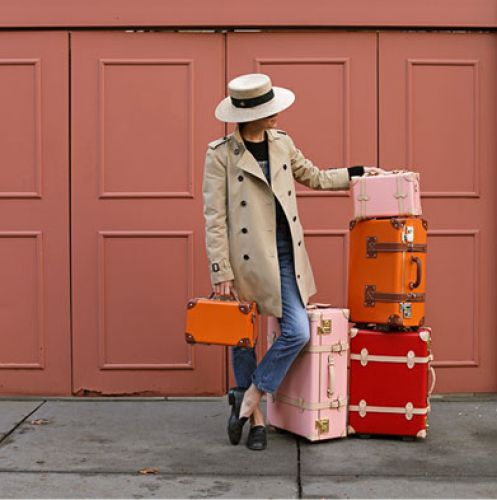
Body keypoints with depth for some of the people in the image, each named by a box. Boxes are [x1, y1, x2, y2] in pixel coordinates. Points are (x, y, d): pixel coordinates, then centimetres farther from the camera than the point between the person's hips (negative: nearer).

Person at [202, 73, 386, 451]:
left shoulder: (282, 143, 6)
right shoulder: (221, 154, -9)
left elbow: (314, 177, 23)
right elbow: (214, 217, -10)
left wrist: (357, 173, 20)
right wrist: (221, 271, -13)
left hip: (283, 255, 4)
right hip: (246, 259, -4)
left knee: (298, 333, -7)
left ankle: (249, 397, 10)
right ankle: (257, 418, 23)